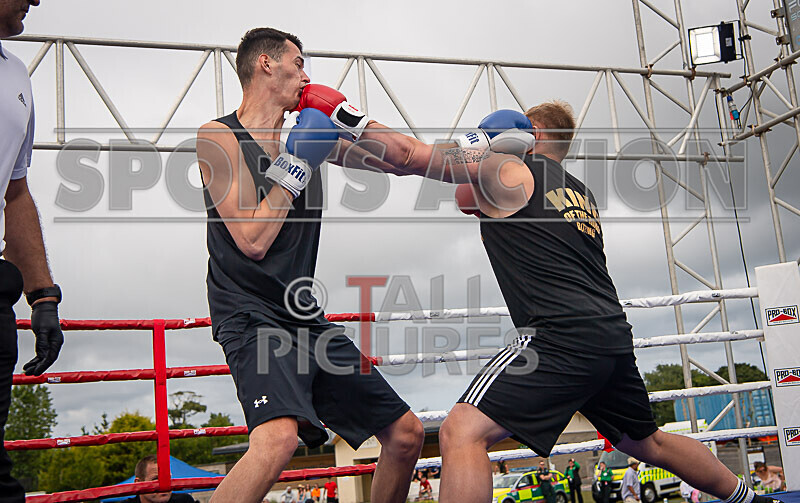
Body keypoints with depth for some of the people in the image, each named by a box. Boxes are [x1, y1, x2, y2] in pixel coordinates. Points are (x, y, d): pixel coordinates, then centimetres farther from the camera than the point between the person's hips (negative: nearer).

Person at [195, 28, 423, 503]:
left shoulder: (308, 135, 12)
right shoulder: (219, 136, -5)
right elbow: (253, 240, -15)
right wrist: (297, 161, -11)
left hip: (308, 318, 7)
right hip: (253, 316, -7)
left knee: (406, 434, 10)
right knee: (279, 436, -35)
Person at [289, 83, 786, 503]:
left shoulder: (505, 169, 3)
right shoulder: (581, 194, 24)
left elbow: (409, 154, 1)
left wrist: (344, 113, 12)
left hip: (561, 335, -9)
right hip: (613, 336, 9)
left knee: (463, 432, -13)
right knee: (648, 442, 30)